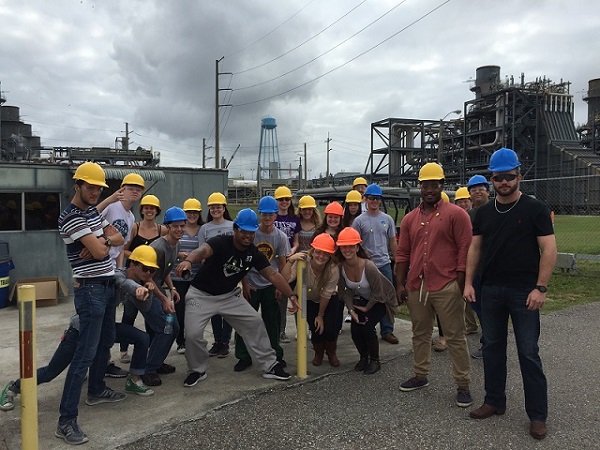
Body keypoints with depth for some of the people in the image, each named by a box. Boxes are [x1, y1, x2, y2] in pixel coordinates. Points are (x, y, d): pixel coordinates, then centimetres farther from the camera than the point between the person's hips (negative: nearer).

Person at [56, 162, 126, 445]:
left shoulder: (93, 211, 12)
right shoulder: (71, 217, -17)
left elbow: (118, 238, 8)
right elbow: (99, 252, -23)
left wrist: (100, 241, -12)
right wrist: (102, 242, 0)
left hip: (107, 285, 9)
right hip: (91, 290, -9)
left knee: (105, 342, 20)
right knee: (86, 353, -10)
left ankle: (96, 390, 37)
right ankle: (66, 420, -5)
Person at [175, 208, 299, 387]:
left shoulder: (254, 254, -9)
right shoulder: (221, 243, -25)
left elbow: (273, 274, -9)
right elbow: (203, 251, -46)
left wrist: (291, 295, -18)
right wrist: (188, 260, -69)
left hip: (229, 295, 5)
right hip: (201, 295, -4)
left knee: (255, 322, -1)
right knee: (193, 334, -15)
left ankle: (270, 366, 14)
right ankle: (197, 371, 15)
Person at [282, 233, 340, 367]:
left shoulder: (333, 270, -30)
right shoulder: (303, 262, -30)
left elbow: (326, 295, -20)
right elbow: (285, 279, -41)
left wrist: (320, 316, -10)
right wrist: (290, 261, -55)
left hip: (328, 301, 0)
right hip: (308, 299, 0)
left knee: (331, 328, -14)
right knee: (316, 329, -10)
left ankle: (331, 352, 20)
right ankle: (318, 353, 25)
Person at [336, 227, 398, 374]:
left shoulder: (369, 267, -35)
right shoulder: (340, 267, -20)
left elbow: (377, 293, -22)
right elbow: (344, 291, -6)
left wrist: (367, 308, -11)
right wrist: (351, 310, -15)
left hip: (380, 300, -4)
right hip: (361, 300, 5)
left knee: (367, 327, -20)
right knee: (355, 329, -10)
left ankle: (375, 361, 5)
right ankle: (364, 357, 20)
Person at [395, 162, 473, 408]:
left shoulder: (456, 214, -3)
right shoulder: (410, 219, 12)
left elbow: (465, 251, -6)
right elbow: (402, 254, 12)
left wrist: (461, 285, -10)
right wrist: (400, 284, 7)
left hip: (447, 287, -5)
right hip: (416, 287, 5)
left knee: (455, 337, 3)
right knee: (420, 334, 16)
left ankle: (463, 385, 13)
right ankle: (420, 376, 30)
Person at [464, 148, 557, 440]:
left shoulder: (534, 209, -4)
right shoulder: (484, 212, 9)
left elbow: (549, 249, -8)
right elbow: (475, 248, 11)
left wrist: (540, 288, -14)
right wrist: (468, 282, 3)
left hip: (524, 292, -4)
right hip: (490, 290, 4)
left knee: (528, 353, 1)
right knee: (492, 346, 12)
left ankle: (537, 415, 13)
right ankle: (494, 401, 26)